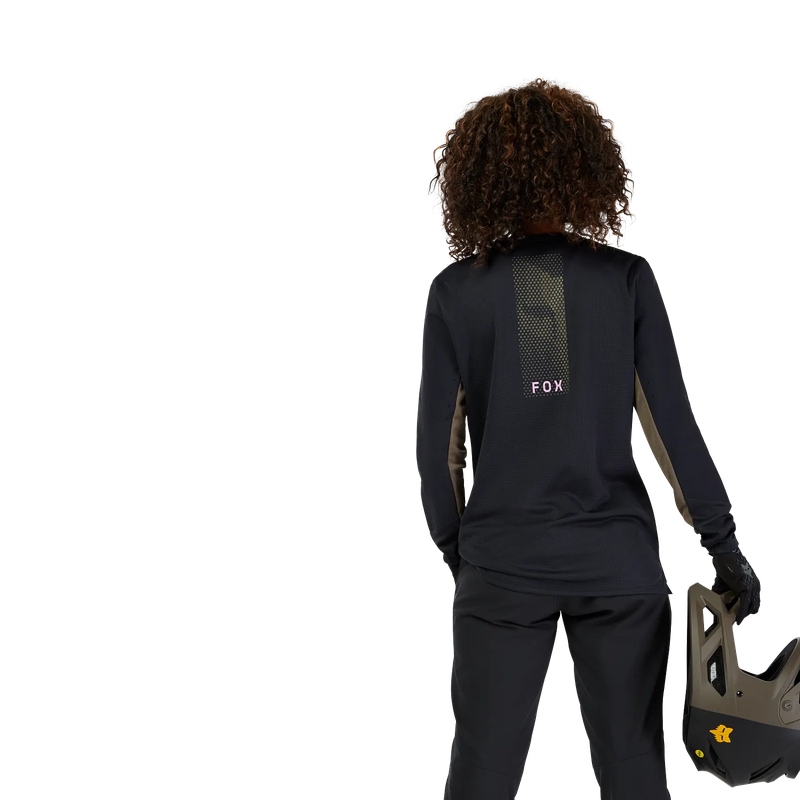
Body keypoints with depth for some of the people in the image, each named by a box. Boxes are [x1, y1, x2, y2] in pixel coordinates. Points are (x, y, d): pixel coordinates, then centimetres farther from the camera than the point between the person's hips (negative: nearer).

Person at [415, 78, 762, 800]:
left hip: (502, 565, 0)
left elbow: (439, 444, -1)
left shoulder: (456, 291, -4)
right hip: (618, 560, 1)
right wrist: (724, 546, 7)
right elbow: (672, 422, -3)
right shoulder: (626, 278, -4)